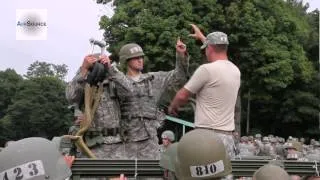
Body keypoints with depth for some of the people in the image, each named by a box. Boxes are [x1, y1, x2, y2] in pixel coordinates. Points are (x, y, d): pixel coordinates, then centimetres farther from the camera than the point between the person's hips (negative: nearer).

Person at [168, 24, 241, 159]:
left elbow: (182, 95, -4)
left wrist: (172, 107, 19)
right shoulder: (235, 70, 11)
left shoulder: (207, 69, -12)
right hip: (228, 137, 8)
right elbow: (219, 53, 34)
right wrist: (202, 36, 48)